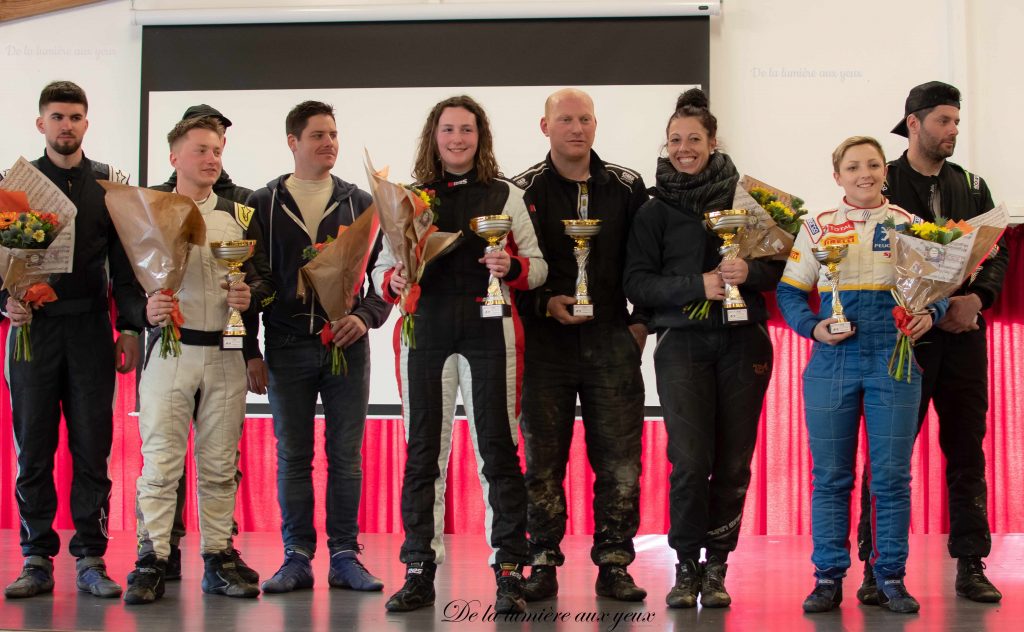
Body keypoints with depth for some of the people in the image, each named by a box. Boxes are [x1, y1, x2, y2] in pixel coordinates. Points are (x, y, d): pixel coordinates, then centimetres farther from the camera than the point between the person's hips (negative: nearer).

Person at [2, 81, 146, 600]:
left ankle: (91, 559, 7)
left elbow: (124, 263, 8)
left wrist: (130, 327, 0)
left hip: (90, 328, 0)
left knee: (92, 449, 1)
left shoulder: (110, 183, 10)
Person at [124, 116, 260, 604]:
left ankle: (218, 559, 12)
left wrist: (248, 297, -5)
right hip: (169, 349, -2)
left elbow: (259, 277, 16)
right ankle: (151, 563, 0)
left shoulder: (239, 216, 13)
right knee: (160, 461, -6)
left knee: (220, 464, 5)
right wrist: (145, 309, -16)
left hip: (225, 353, 3)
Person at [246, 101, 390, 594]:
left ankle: (344, 556, 10)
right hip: (287, 347, 0)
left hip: (347, 345, 0)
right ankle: (297, 558, 12)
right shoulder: (264, 204, 7)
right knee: (292, 456, 4)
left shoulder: (359, 203, 9)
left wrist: (365, 317, -9)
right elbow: (252, 274, 5)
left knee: (346, 455, 3)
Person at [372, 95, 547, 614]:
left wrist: (512, 267, -13)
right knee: (422, 451, 4)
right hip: (425, 332, 2)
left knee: (497, 450, -1)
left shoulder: (506, 196, 9)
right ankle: (419, 572, 11)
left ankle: (509, 572, 3)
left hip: (488, 331, -1)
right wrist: (394, 281, -9)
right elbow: (381, 268, 12)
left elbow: (537, 265, 8)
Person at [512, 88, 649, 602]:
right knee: (543, 458, 4)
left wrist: (642, 319, 3)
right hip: (545, 342, -1)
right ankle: (543, 564, 14)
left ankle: (613, 564, 12)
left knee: (619, 459, 1)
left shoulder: (627, 188, 9)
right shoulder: (523, 191, 5)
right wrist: (545, 304, -11)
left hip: (612, 341, 1)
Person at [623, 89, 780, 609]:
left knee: (733, 463, 0)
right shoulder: (655, 211, 7)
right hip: (682, 343, -1)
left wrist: (749, 272, -12)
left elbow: (780, 267, 10)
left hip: (743, 341, 1)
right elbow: (636, 283, -1)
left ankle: (716, 567, 14)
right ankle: (686, 567, 6)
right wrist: (698, 284, -13)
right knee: (689, 460, -10)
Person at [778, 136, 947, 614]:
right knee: (830, 475, 4)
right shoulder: (818, 228, 7)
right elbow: (789, 293, 6)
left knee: (892, 475, 2)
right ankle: (828, 577, 12)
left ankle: (891, 577, 12)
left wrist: (929, 314, -9)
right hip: (833, 360, 0)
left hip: (894, 359, 0)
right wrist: (814, 327, -11)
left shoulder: (910, 226, 8)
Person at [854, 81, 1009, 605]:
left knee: (967, 451, 5)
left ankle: (971, 566, 12)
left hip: (964, 335, 4)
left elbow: (998, 252, 10)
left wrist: (976, 298, -9)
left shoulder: (972, 186, 14)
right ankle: (877, 568, 3)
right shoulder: (881, 185, 1)